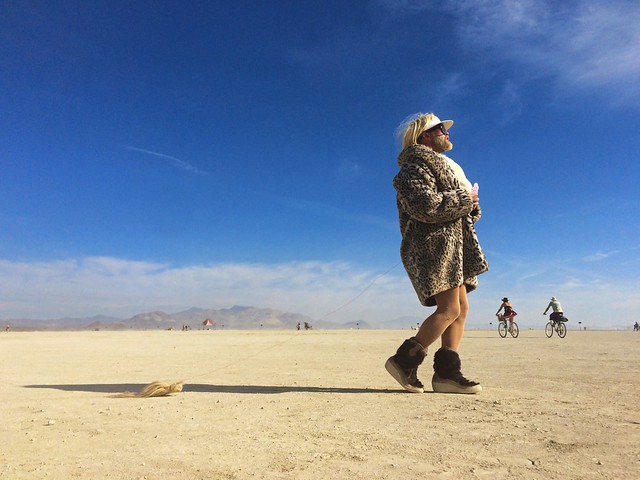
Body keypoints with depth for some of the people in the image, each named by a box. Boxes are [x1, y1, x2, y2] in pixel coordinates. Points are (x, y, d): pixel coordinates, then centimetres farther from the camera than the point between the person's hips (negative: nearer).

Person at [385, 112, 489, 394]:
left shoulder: (442, 165, 27)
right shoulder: (415, 165, -6)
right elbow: (426, 205, -22)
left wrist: (471, 206, 7)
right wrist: (464, 199, -11)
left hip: (451, 243, 10)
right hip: (433, 242, -10)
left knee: (461, 307, 4)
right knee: (449, 309, -15)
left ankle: (447, 372, 5)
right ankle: (404, 360, -8)